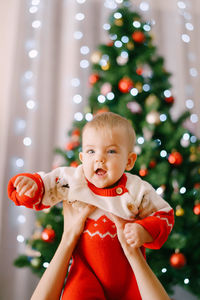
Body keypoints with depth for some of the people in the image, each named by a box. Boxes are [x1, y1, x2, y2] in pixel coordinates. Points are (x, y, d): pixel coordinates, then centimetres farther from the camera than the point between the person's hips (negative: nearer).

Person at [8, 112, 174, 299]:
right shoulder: (71, 180, -9)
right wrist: (31, 185, -21)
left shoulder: (138, 190, -11)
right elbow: (43, 187, 3)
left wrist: (144, 232, -20)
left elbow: (164, 215, 0)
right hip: (87, 270, 0)